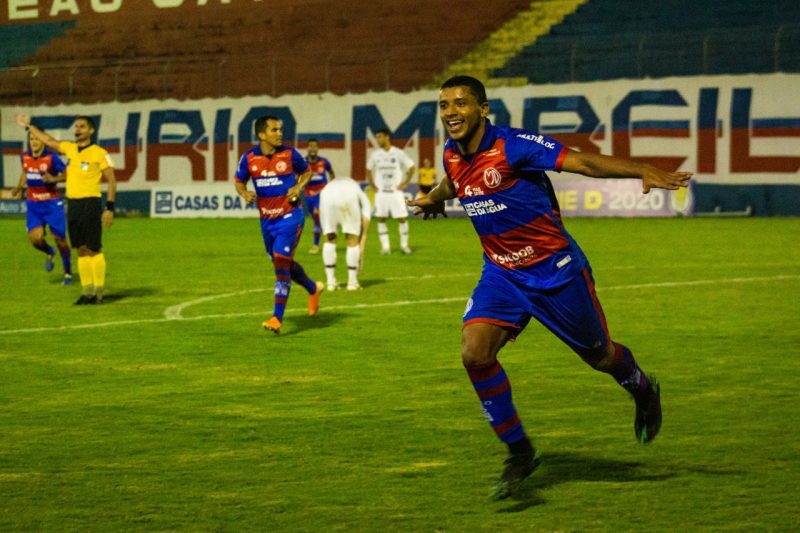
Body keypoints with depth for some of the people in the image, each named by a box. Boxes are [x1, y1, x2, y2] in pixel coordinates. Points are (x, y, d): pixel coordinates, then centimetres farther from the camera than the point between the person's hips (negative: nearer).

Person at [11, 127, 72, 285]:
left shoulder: (51, 157, -14)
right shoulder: (24, 157, 1)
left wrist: (54, 179, -25)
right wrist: (19, 187, 14)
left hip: (52, 203, -3)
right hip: (33, 205, 3)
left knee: (59, 239, 2)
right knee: (35, 238, -12)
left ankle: (68, 273, 23)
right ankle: (49, 253, 24)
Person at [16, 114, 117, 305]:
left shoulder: (99, 153, -6)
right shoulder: (69, 148, 11)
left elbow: (111, 181, -6)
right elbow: (48, 140, 27)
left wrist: (110, 208, -12)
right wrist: (28, 126, 34)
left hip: (90, 203, -6)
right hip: (72, 203, 6)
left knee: (93, 249, -6)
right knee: (81, 249, 7)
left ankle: (98, 292, -1)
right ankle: (86, 291, 10)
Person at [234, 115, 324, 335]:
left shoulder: (289, 154, -8)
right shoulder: (249, 158, -4)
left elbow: (306, 171, 10)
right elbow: (239, 181, 10)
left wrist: (298, 187, -9)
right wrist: (244, 193, -12)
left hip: (290, 216, -4)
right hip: (267, 220, 4)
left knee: (281, 262, -15)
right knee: (283, 264, 16)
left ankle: (277, 318, -15)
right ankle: (313, 288, 45)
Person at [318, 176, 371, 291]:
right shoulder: (363, 199, 38)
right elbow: (363, 233, 34)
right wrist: (361, 256, 40)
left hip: (327, 195, 2)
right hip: (349, 195, -2)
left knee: (329, 239, 21)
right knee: (352, 240, 17)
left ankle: (331, 282, 21)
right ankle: (352, 282, 21)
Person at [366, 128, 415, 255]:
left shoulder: (398, 153, -4)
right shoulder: (375, 154, 3)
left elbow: (411, 168, 3)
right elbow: (369, 170, 17)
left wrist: (404, 183, -3)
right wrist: (373, 186, 7)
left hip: (396, 191, -2)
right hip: (381, 192, 2)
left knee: (402, 218, -3)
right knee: (381, 219, -1)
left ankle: (404, 245, 8)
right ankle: (385, 246, 4)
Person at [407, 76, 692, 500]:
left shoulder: (513, 145, -22)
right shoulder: (452, 156, -2)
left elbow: (583, 162, -26)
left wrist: (643, 172, -37)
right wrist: (431, 199, 45)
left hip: (555, 269, -5)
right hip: (501, 274, 5)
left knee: (599, 356, 11)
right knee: (474, 353, -16)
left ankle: (643, 391, 47)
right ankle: (519, 452, 0)